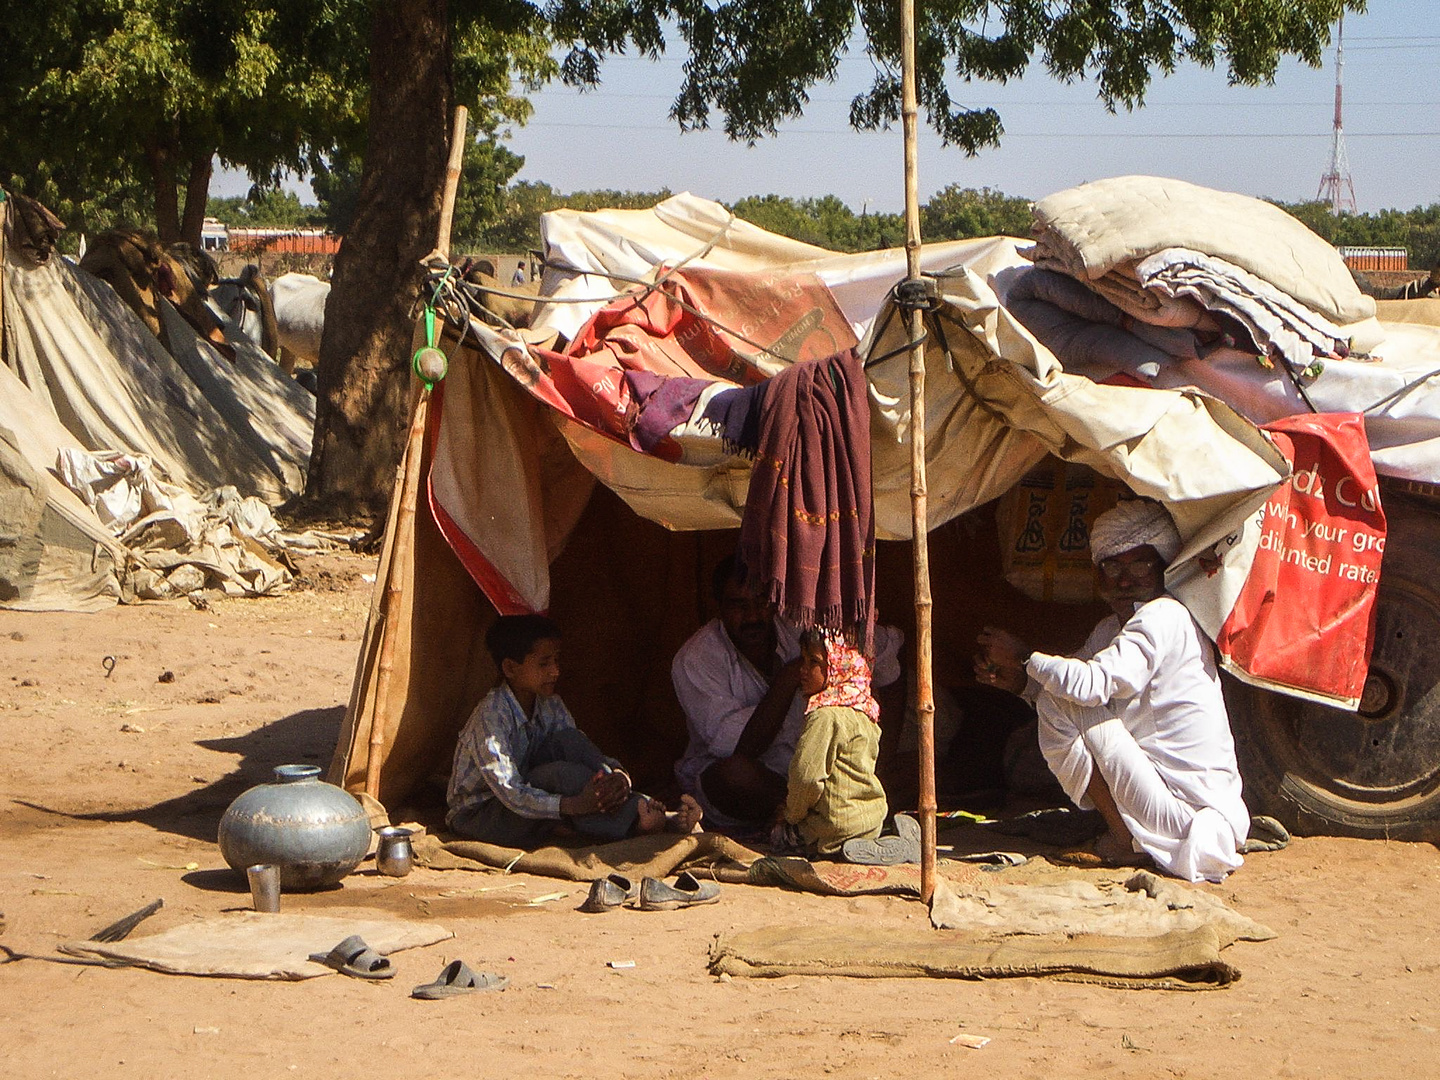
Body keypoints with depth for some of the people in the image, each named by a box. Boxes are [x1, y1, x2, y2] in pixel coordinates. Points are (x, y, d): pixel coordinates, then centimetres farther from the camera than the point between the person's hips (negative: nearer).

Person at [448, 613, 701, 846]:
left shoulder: (550, 705, 0)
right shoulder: (491, 715, -24)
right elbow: (508, 792, -33)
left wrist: (618, 776, -29)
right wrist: (575, 805, -45)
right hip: (478, 817, -7)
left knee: (568, 740, -18)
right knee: (562, 774, -32)